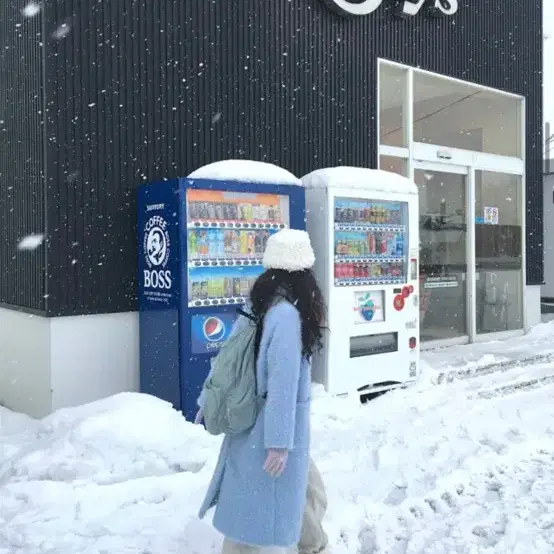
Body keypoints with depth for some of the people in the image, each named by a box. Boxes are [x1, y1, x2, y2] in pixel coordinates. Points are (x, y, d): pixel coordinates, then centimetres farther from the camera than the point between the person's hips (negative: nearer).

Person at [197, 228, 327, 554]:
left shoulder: (258, 303, 3)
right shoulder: (288, 313, -23)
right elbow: (283, 379, -25)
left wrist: (209, 402, 16)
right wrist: (280, 441, -22)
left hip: (252, 416, 9)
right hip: (275, 424, -9)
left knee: (305, 488, 25)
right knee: (263, 511, 6)